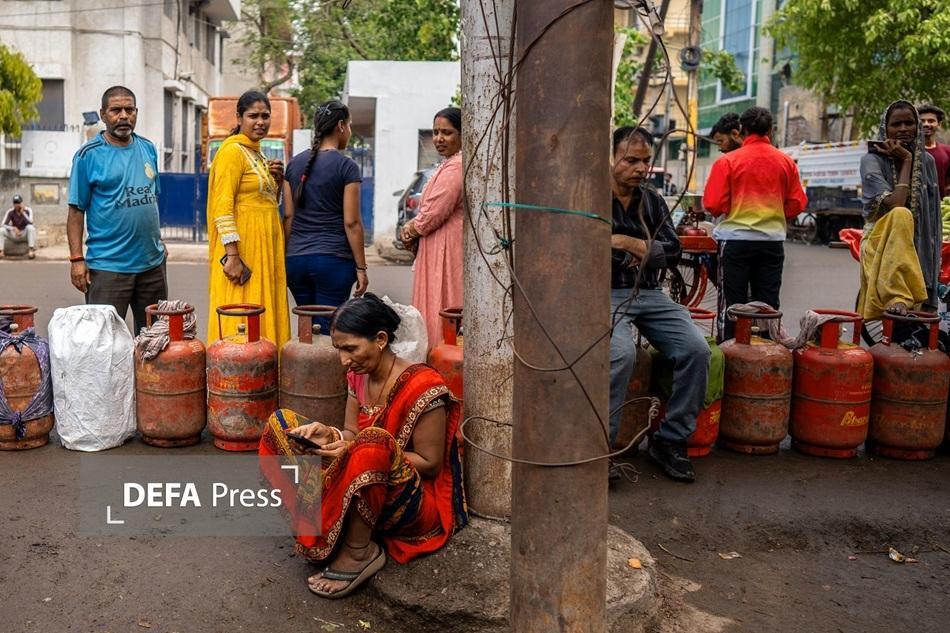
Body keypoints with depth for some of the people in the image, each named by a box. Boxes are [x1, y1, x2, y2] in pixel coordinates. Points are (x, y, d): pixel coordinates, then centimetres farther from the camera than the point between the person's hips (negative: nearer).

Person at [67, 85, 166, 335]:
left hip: (152, 262, 5)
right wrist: (77, 258, -11)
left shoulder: (148, 149, 9)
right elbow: (76, 211, -5)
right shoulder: (88, 155, -5)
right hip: (108, 265, -5)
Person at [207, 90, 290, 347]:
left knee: (264, 318, 11)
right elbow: (222, 205, -17)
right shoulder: (233, 150, -8)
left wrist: (277, 182, 8)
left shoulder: (258, 155, 18)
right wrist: (232, 255, -23)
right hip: (242, 247, -9)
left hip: (265, 248, 9)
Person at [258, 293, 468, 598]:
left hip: (418, 501, -8)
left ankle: (359, 552, -21)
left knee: (373, 440, -40)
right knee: (282, 423, 0)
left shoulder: (422, 387, -20)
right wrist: (330, 436, -15)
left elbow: (430, 464, -17)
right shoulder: (359, 376, 3)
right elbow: (351, 434, 9)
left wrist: (356, 448, -23)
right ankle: (320, 524, -11)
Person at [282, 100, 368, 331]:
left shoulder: (295, 163, 9)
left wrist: (287, 256, 16)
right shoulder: (347, 166, -7)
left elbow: (288, 216, 9)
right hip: (334, 260, -5)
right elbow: (351, 222, -10)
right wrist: (361, 268, -5)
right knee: (327, 332, 0)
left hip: (296, 259, 5)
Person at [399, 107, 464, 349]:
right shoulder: (451, 164, 18)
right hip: (442, 248, 11)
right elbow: (433, 209, 23)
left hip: (446, 251, -11)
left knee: (440, 310, -7)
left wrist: (411, 230, -1)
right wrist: (413, 227, 6)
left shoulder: (455, 168, -17)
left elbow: (434, 213, -19)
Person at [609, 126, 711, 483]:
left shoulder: (652, 202, 17)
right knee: (621, 354, -34)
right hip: (606, 294, -5)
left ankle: (670, 442, -4)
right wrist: (644, 252, -5)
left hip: (649, 294, 5)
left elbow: (672, 253, 6)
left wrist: (626, 243, -7)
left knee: (696, 350, -17)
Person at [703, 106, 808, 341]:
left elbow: (713, 204, -9)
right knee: (768, 304, 11)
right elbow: (797, 204, 4)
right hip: (773, 240, 3)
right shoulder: (786, 162, 1)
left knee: (731, 304, 4)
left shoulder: (728, 161, -9)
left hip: (736, 240, -3)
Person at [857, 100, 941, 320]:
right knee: (901, 215, -35)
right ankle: (897, 297, -40)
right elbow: (894, 205, -20)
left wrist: (934, 264, 4)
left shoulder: (926, 161, 7)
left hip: (918, 249, 4)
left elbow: (933, 216, 10)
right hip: (882, 243, -4)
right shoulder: (872, 160, -6)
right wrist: (906, 161, -12)